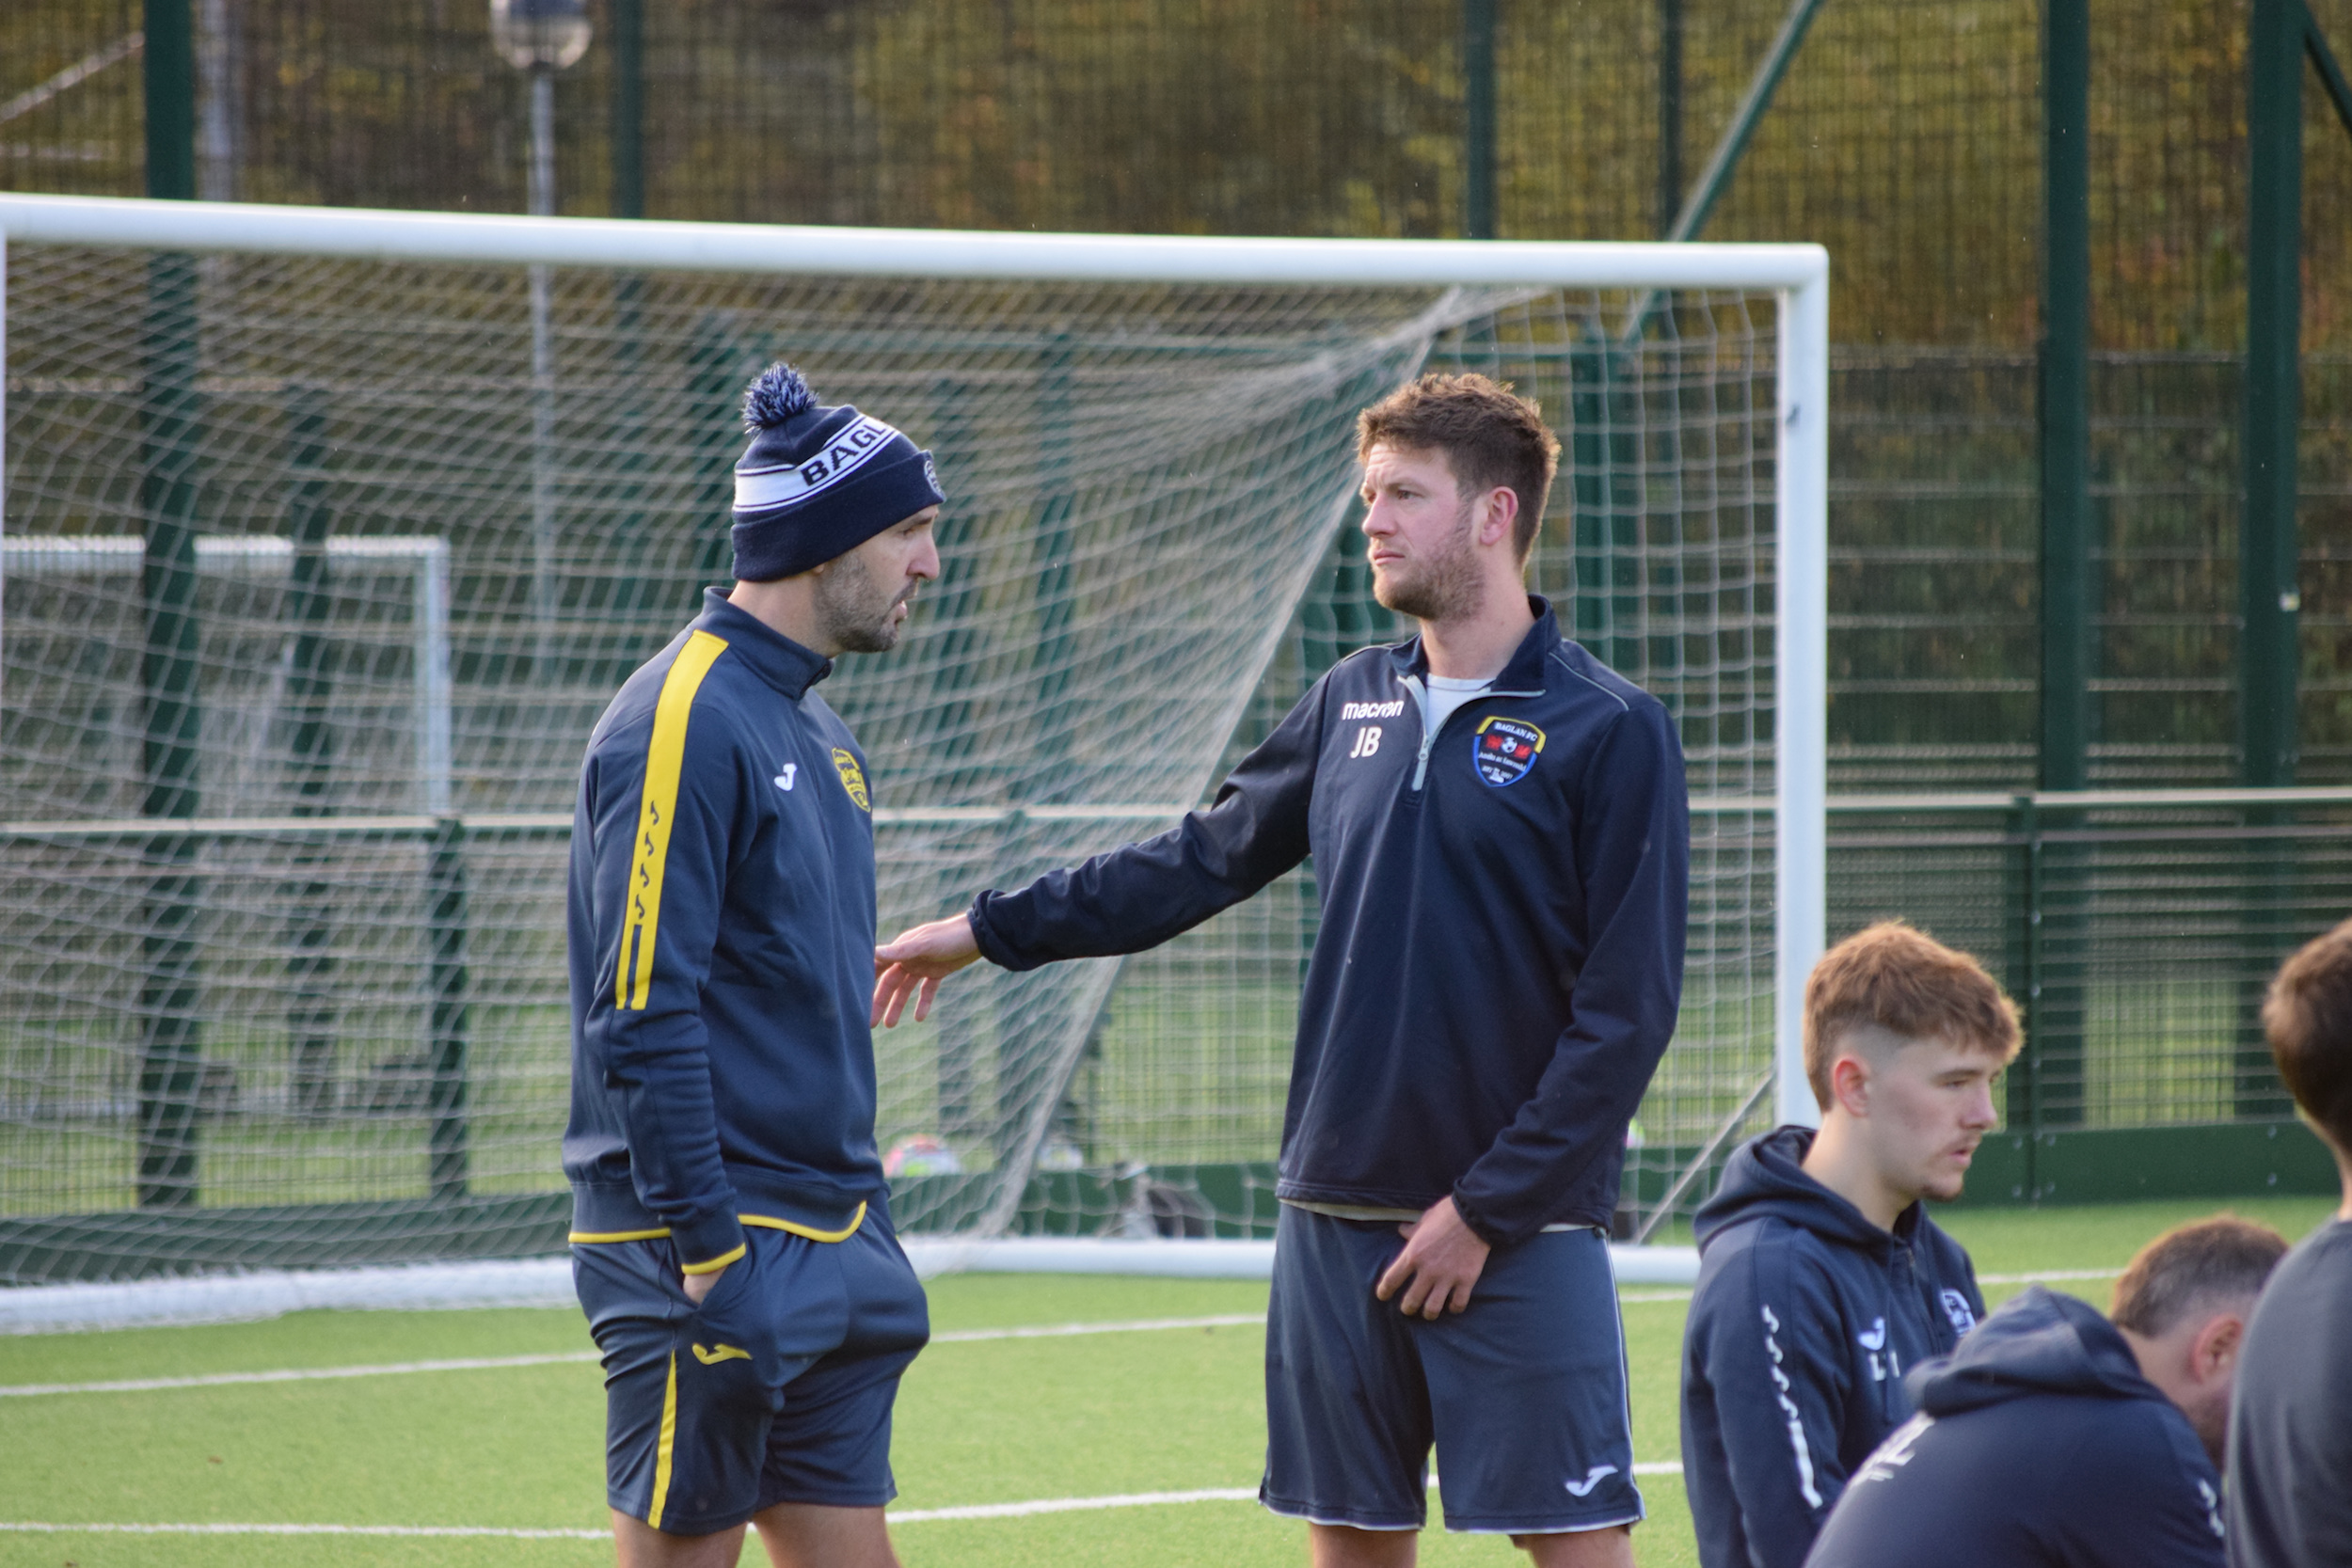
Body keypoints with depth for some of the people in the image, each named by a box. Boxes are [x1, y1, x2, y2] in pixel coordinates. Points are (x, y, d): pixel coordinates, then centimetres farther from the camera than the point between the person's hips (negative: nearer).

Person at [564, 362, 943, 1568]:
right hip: (711, 1249, -9)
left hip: (827, 1244, 9)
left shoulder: (815, 732, 16)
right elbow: (643, 1016, -19)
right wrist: (710, 1256, -21)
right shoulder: (686, 722, -14)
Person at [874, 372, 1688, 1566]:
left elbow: (1627, 1009, -10)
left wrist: (1487, 1211, -13)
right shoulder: (1352, 704, 11)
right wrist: (992, 930, 19)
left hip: (1519, 1234, -6)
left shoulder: (1609, 731, -7)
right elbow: (1204, 860, 23)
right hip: (1336, 1216, 6)